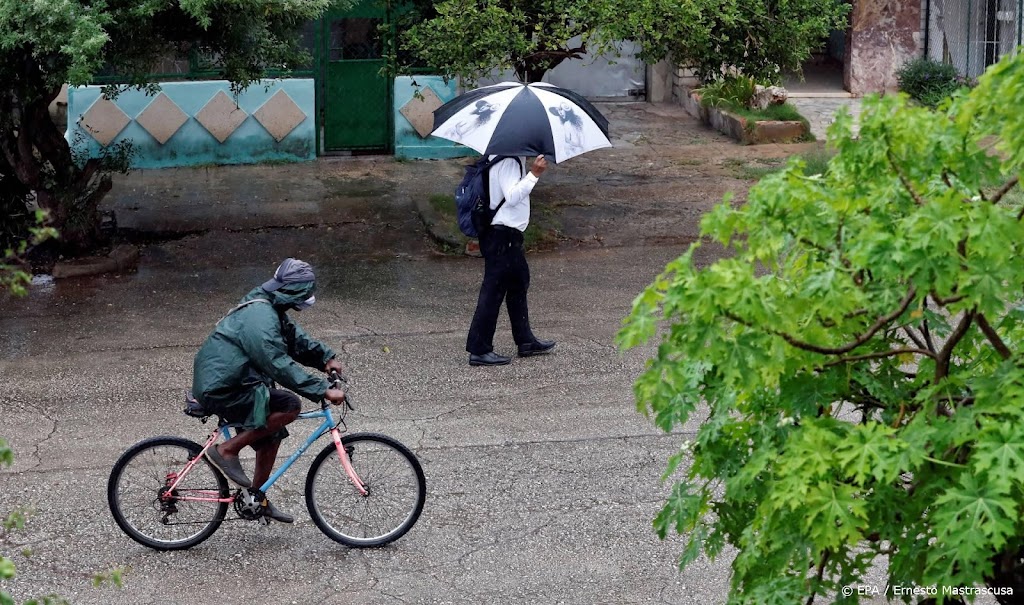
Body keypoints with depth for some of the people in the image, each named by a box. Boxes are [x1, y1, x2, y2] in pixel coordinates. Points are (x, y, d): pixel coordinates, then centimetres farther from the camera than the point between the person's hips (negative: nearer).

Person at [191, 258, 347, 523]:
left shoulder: (271, 309, 10)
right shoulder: (260, 317, -24)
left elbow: (296, 339, 21)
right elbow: (280, 365, -28)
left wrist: (325, 357, 5)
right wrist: (323, 391, -27)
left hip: (219, 383, 11)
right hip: (221, 390, -11)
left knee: (272, 435, 16)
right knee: (289, 407, -18)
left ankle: (258, 499, 29)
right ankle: (227, 450, -9)